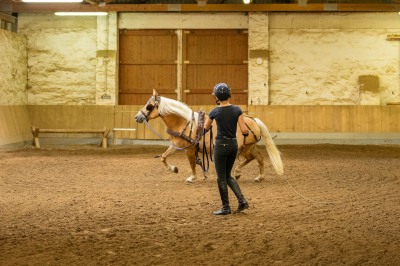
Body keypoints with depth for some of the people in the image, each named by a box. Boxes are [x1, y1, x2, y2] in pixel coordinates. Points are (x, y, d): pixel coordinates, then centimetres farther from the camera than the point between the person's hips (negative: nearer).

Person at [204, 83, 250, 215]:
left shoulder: (215, 112, -10)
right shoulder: (237, 110, -4)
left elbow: (205, 128, 9)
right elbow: (244, 131, -8)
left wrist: (207, 120, 31)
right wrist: (247, 132, 15)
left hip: (221, 145, -4)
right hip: (233, 144, 4)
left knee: (221, 178, 7)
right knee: (227, 176, 19)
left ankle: (226, 208, 11)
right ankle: (242, 200, 6)